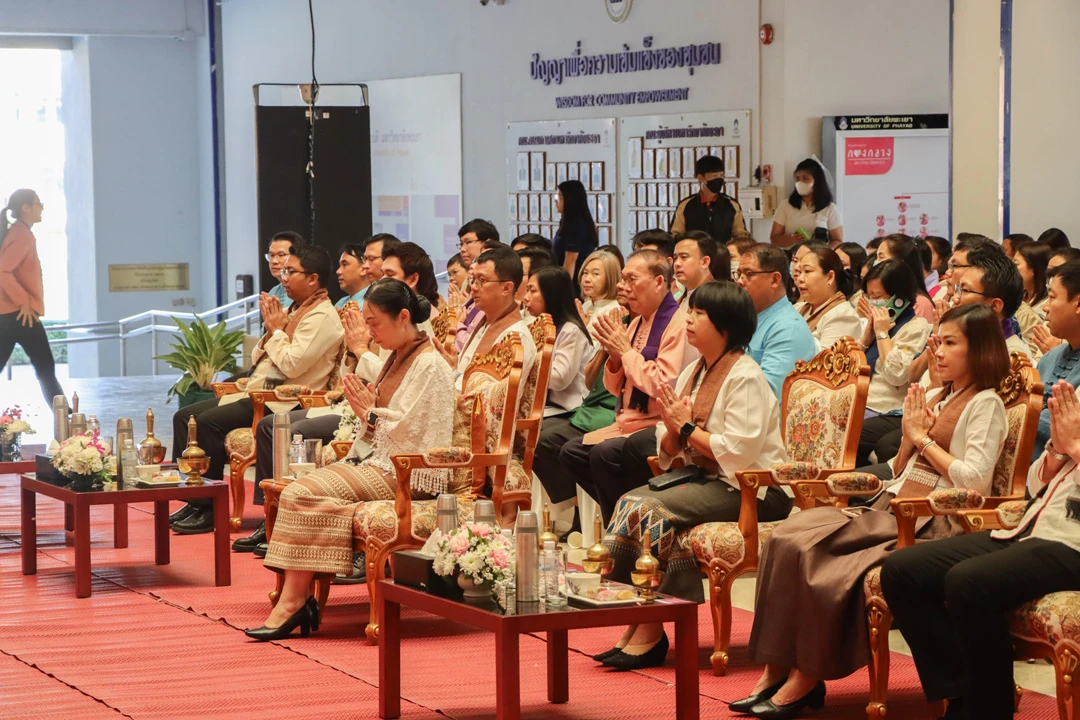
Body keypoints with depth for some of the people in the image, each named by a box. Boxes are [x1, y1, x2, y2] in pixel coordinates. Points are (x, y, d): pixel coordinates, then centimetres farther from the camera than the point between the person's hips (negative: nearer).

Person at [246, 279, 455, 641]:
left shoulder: (430, 366, -11)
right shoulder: (397, 359, 18)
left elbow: (409, 434, -17)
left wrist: (370, 414, -7)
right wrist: (365, 411, 1)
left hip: (406, 475, -9)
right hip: (377, 460, 9)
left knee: (305, 494, -23)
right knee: (297, 490, -14)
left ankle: (294, 601, -18)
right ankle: (294, 598, -21)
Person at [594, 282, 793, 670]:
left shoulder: (745, 377, -12)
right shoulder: (692, 373, 14)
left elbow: (738, 452, -22)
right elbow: (667, 451, 13)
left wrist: (688, 428, -14)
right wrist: (672, 430, -9)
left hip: (751, 489, -8)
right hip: (706, 479, 8)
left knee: (651, 509, -25)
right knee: (630, 503, -14)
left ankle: (651, 631, -18)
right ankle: (633, 623, -18)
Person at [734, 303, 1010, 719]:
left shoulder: (985, 405, -2)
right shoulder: (935, 398, 21)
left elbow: (974, 480, -15)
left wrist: (924, 438, -6)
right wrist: (909, 437, 5)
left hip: (932, 524, -8)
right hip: (890, 509, 8)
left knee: (814, 554, -26)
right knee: (788, 539, -15)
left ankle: (806, 679, -15)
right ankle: (776, 669, -18)